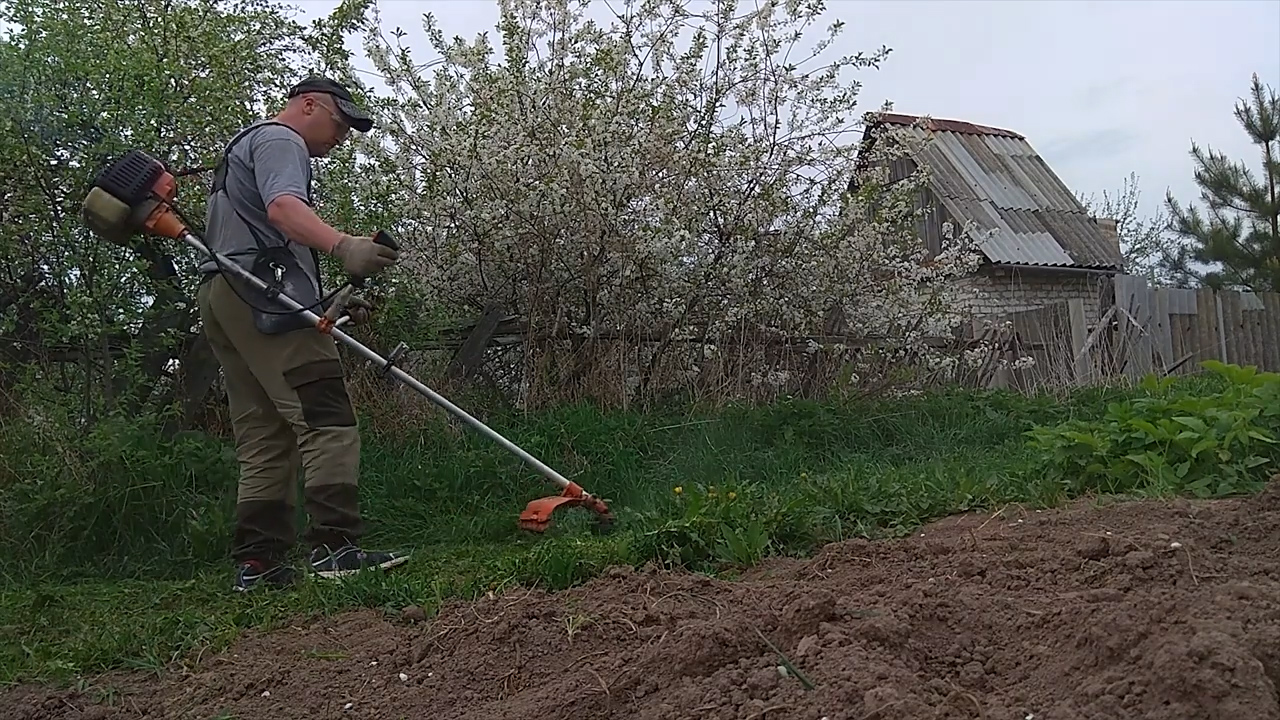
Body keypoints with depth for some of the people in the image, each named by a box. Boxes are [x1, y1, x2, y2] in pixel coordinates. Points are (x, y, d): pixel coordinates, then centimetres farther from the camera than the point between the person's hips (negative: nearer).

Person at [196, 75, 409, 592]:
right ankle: (335, 546, -26)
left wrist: (332, 302, 28)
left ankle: (256, 561, 3)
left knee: (264, 437, 6)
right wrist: (343, 246, -39)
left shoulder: (243, 147, 37)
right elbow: (283, 206, -20)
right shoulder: (279, 140, 3)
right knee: (327, 418, -17)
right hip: (263, 295, -10)